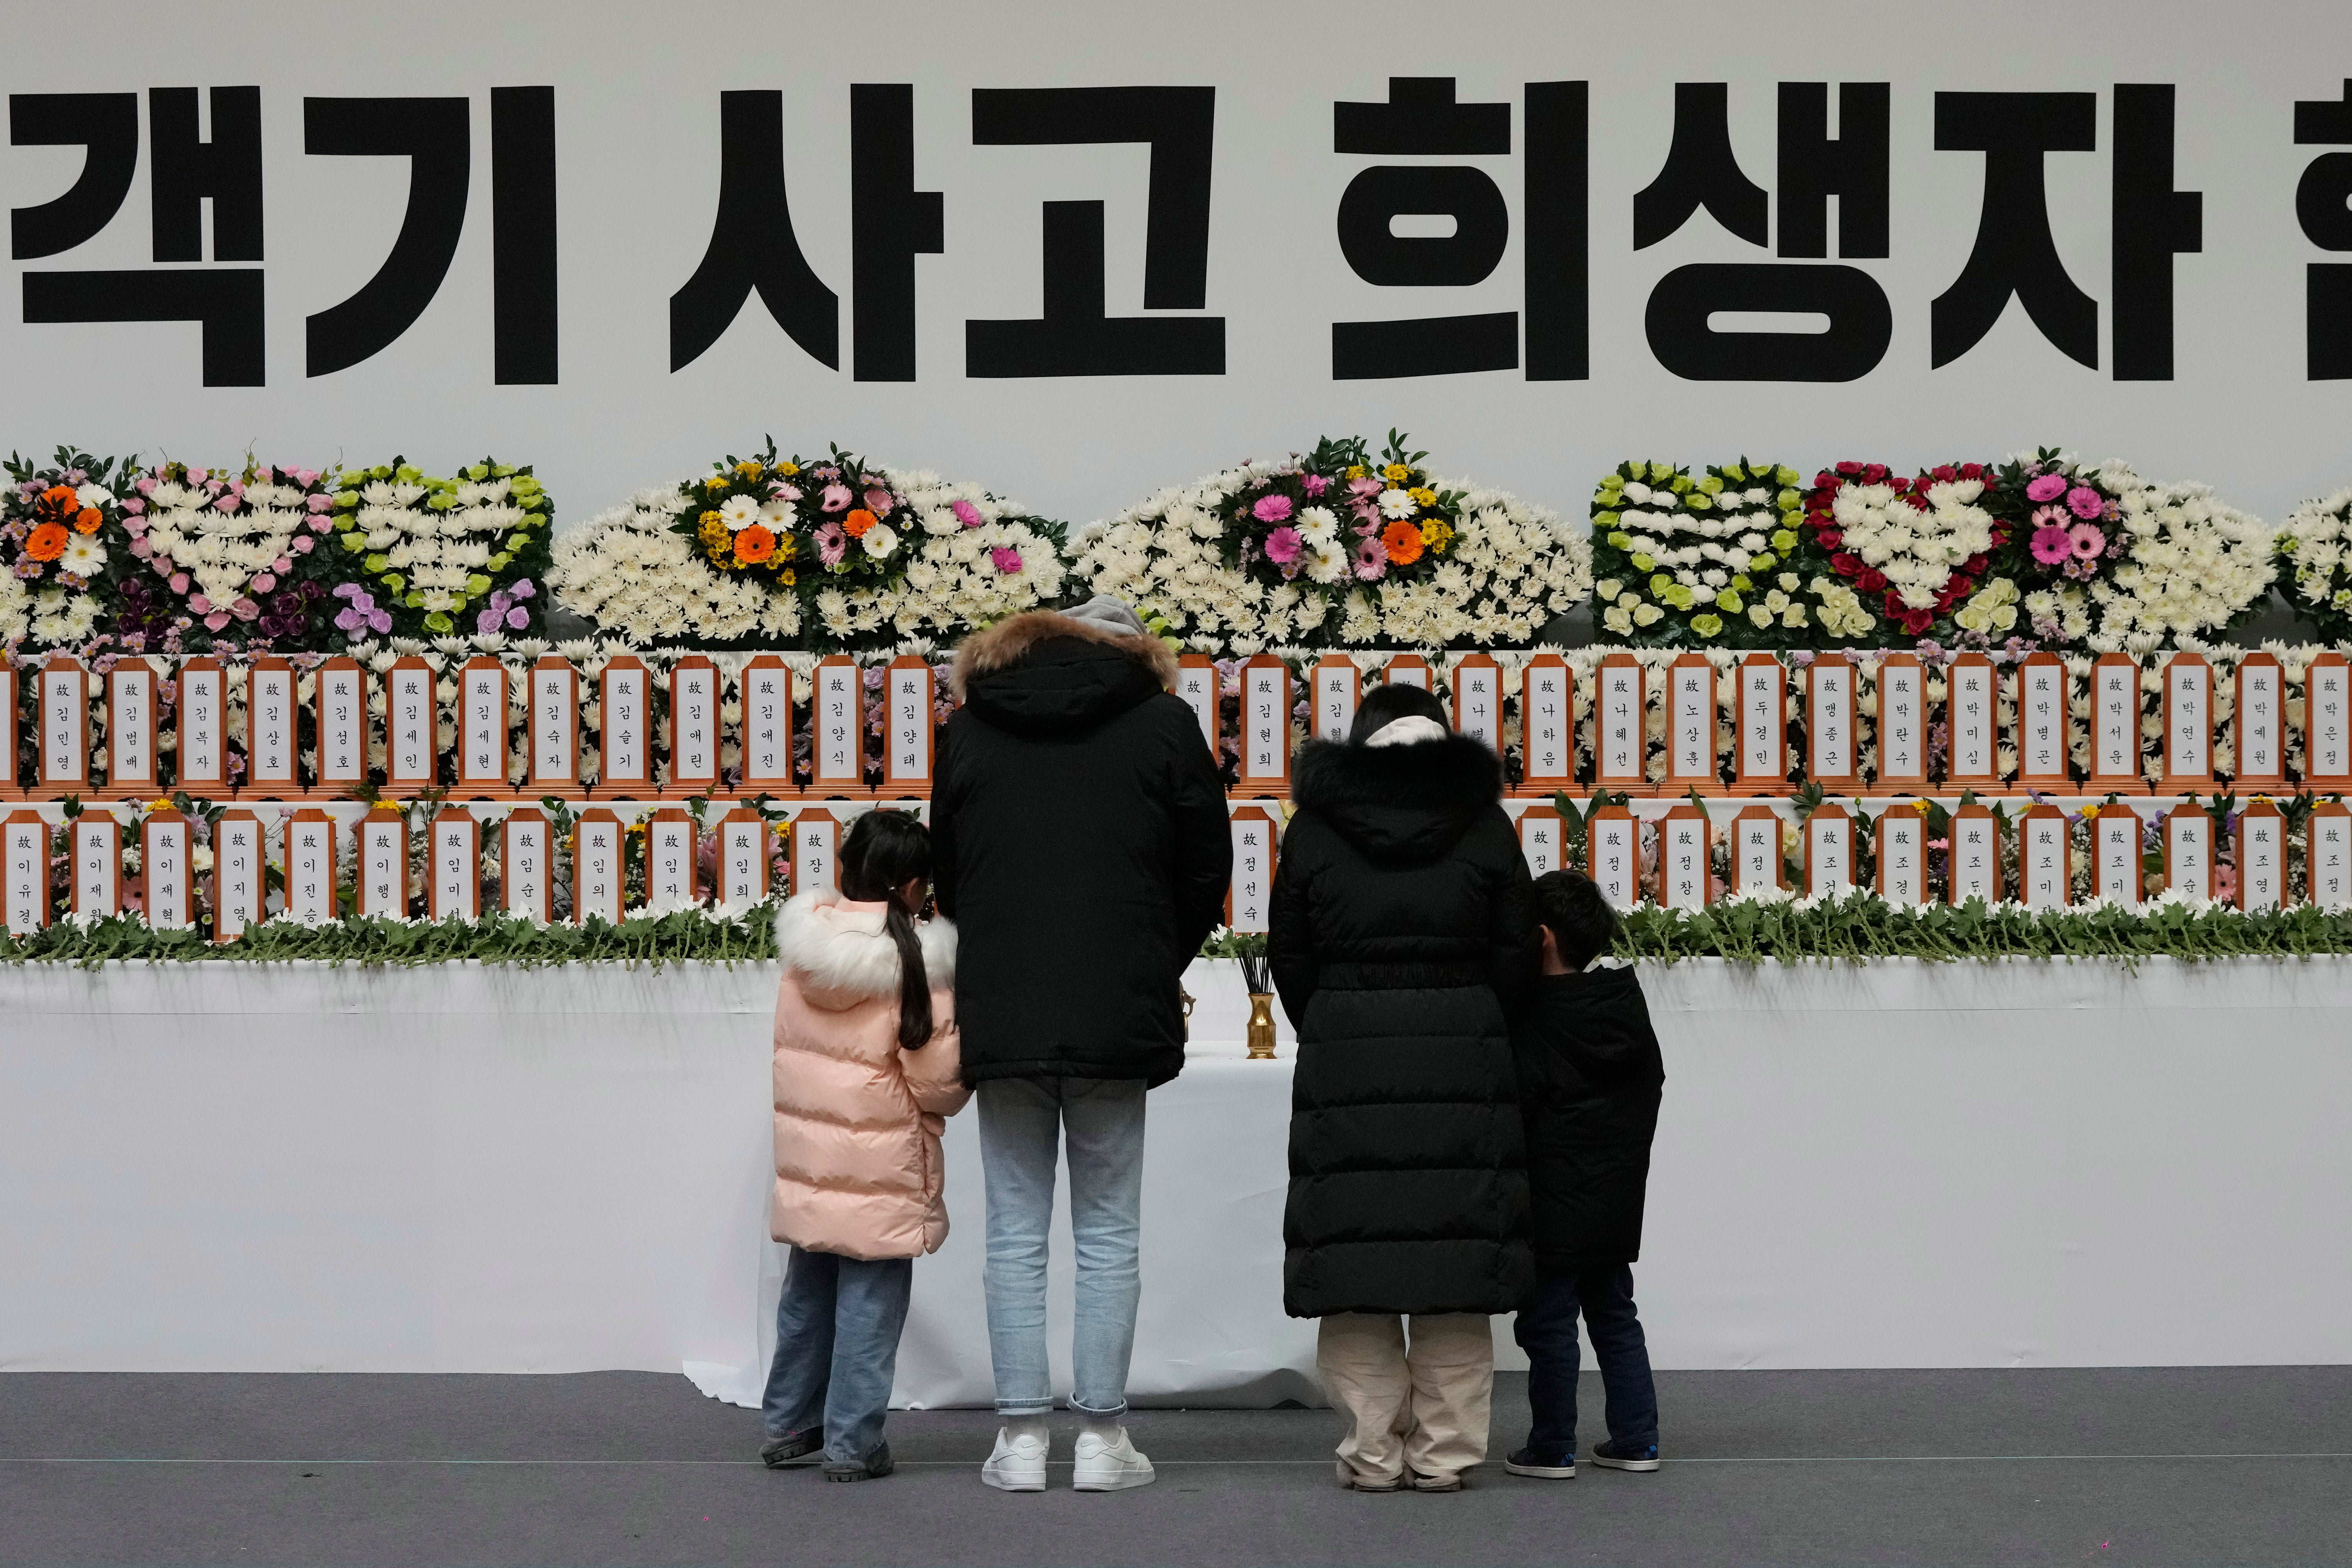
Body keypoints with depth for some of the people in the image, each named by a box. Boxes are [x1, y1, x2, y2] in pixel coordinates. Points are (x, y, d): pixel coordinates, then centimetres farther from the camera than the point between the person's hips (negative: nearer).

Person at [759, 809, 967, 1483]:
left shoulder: (805, 946, 2)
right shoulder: (915, 962, -16)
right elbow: (938, 1085, -13)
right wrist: (966, 1068, 7)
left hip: (806, 1160, 6)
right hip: (880, 1170, -6)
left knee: (807, 1294, 18)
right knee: (869, 1301, 3)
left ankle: (788, 1426, 28)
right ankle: (852, 1444, 7)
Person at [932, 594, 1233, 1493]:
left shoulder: (968, 726, 11)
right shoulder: (1162, 723, 3)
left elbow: (948, 873, 15)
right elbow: (1205, 869, 6)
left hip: (998, 1014, 2)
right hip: (1118, 1016, -2)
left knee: (1015, 1232, 6)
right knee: (1108, 1232, 4)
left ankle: (1021, 1437, 5)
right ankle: (1101, 1440, 5)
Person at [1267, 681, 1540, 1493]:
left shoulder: (1313, 828, 7)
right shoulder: (1484, 824, 6)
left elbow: (1289, 956, 8)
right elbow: (1514, 956, 5)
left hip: (1345, 1062, 0)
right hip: (1465, 1065, 0)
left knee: (1353, 1256, 2)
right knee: (1458, 1259, 4)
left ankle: (1374, 1452, 3)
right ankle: (1445, 1452, 5)